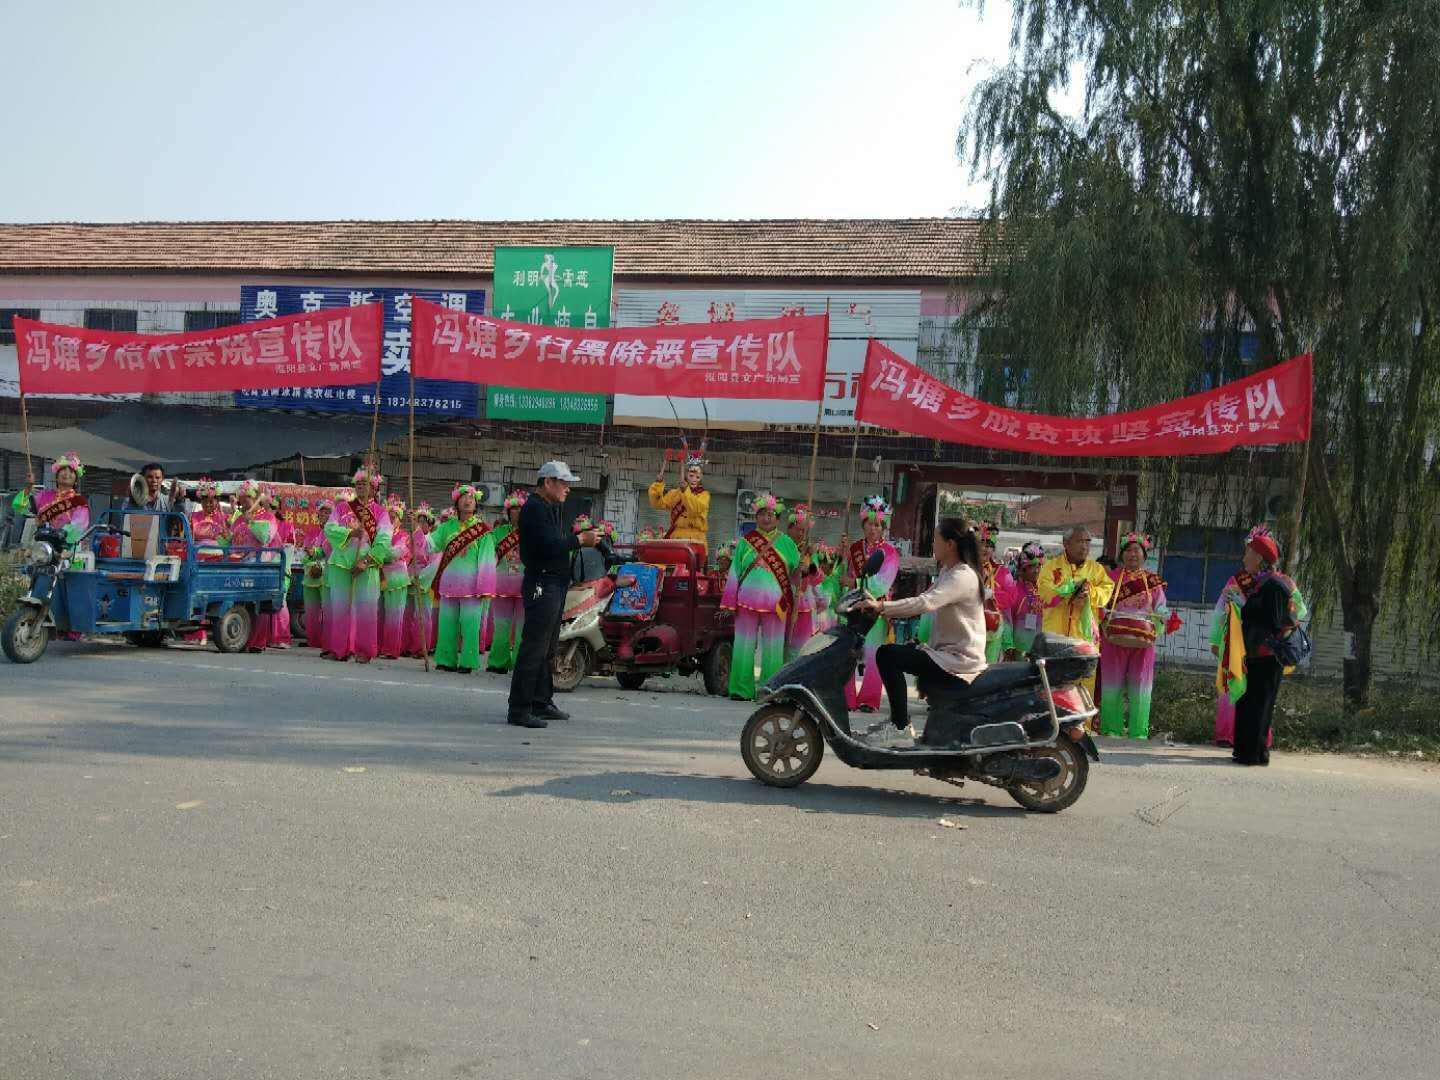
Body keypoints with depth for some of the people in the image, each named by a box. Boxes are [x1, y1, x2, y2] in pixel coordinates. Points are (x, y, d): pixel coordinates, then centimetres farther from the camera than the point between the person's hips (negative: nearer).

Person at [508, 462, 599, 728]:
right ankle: (519, 709, -8)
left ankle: (542, 703, 23)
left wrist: (578, 535, 5)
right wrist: (580, 540, -13)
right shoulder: (534, 508, -12)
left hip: (555, 585, 11)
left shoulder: (550, 508, 22)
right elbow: (549, 545, -23)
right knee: (533, 648, -10)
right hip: (542, 584, -11)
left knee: (547, 648, 15)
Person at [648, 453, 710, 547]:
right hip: (676, 536, 2)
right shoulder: (675, 493, 15)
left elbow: (696, 509, -15)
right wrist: (658, 484, -9)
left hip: (695, 538, -2)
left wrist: (686, 491, -26)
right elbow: (659, 503, 4)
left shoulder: (704, 494, 5)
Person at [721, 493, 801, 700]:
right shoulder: (745, 541, 10)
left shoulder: (786, 542, 9)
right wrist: (730, 603, 6)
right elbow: (735, 572, 10)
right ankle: (741, 689, 9)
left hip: (775, 603, -1)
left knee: (772, 648, 1)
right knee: (744, 645, 2)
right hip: (747, 601, 1)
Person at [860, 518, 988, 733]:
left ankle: (901, 725, -17)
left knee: (887, 654, -19)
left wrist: (882, 606, -34)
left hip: (961, 659, -11)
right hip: (948, 651, 11)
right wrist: (884, 610, 0)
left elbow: (926, 603, -30)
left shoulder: (963, 577, -17)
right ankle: (898, 718, 23)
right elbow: (922, 600, 14)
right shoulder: (948, 572, 16)